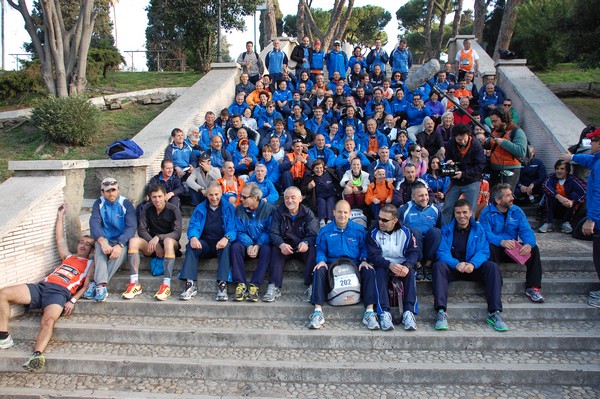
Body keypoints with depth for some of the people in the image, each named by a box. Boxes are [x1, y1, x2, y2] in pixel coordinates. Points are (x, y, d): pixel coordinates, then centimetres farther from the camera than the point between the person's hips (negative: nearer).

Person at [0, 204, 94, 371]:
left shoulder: (90, 264, 17)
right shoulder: (68, 256, 32)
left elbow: (86, 285, 3)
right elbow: (59, 238, 32)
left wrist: (73, 301, -13)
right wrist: (60, 215, 34)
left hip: (61, 292, -6)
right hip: (42, 286, 6)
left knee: (48, 320, -37)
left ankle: (37, 355, -49)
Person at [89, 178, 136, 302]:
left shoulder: (126, 204, -4)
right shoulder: (98, 204, 2)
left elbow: (131, 227, -15)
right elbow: (94, 224, -14)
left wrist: (120, 245, -32)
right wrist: (102, 242, -33)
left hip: (122, 240, -1)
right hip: (105, 240, 2)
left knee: (122, 250, -34)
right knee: (99, 245, -32)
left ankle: (97, 284, -33)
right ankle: (102, 286, -44)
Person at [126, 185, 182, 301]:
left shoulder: (174, 210, -8)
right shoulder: (147, 209, 0)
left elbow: (177, 233, -16)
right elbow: (141, 230, -5)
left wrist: (158, 237, -31)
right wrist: (154, 244, -20)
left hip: (170, 245, -3)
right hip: (151, 243, 3)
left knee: (168, 241, -37)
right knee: (133, 240, -24)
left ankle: (166, 285, -43)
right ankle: (134, 284, -31)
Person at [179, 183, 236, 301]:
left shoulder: (229, 208, 4)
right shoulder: (200, 208, 12)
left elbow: (233, 229, -7)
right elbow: (193, 227, 1)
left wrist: (226, 238, -31)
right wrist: (193, 237, -24)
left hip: (221, 244, -2)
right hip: (205, 244, 2)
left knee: (227, 246, -35)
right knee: (191, 245, -28)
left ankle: (222, 285, -41)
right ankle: (191, 284, -35)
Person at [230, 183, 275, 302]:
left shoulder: (269, 209, -6)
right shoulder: (239, 209, 2)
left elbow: (269, 232, -9)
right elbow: (240, 231, -2)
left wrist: (258, 245, -24)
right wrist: (249, 245, -20)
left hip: (262, 244, -2)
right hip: (246, 242, 2)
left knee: (267, 249, -35)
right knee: (235, 246, -29)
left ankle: (254, 286, -33)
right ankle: (240, 284, -30)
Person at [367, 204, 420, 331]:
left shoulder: (405, 231, 1)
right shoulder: (373, 232, -4)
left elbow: (414, 252, -5)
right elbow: (373, 255, -13)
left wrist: (407, 266, -26)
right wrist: (389, 265, -31)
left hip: (402, 265, 1)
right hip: (382, 265, -1)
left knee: (410, 272, -30)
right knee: (380, 272, -33)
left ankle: (409, 312, -36)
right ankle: (384, 313, -42)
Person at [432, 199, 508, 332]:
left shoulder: (478, 229, 9)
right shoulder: (447, 229, 6)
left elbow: (483, 251, -4)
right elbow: (442, 252, -7)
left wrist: (473, 264, -27)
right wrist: (456, 264, -27)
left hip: (473, 268, 1)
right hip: (452, 267, -1)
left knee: (492, 267, -26)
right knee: (438, 265, -32)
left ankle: (494, 313, -29)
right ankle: (441, 312, -43)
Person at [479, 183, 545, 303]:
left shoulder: (517, 211, 6)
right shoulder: (486, 213, -9)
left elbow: (526, 230, -5)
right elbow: (486, 234, -22)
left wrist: (529, 244, -29)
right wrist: (502, 242, -42)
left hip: (514, 248, 4)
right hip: (497, 249, -4)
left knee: (534, 248, -19)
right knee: (490, 247, -36)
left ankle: (533, 287, -16)